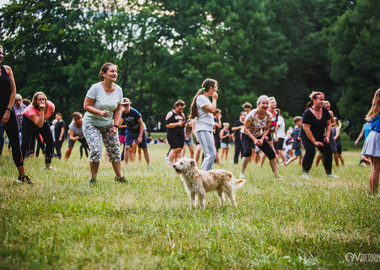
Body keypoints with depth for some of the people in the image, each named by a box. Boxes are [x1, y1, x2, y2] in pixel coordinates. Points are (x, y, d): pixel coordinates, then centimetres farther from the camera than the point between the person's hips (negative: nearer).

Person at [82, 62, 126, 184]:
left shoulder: (118, 90, -1)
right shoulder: (96, 88, -16)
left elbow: (117, 110, 6)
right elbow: (86, 106, -15)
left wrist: (115, 126, -4)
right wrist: (100, 112, -29)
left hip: (108, 125, 5)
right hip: (91, 124, -5)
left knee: (114, 150, 5)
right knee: (96, 151, -18)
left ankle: (119, 176, 21)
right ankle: (93, 179, -1)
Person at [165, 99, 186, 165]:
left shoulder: (182, 114, 18)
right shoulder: (170, 114, -3)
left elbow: (184, 124, 27)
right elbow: (168, 125, -11)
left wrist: (185, 124, 2)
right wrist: (177, 124, -17)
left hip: (181, 134, 7)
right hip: (173, 134, -7)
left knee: (180, 150, 0)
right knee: (175, 149, -15)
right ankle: (168, 164, -8)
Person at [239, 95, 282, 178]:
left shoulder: (269, 115, -14)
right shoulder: (252, 114, -29)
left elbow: (266, 130, -2)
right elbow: (246, 128, -23)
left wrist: (262, 139, -18)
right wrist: (254, 139, -28)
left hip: (259, 135, 5)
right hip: (246, 135, -5)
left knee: (271, 153, -3)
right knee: (248, 151, -31)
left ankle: (276, 173, 12)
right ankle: (242, 173, -18)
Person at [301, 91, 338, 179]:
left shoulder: (324, 110, -4)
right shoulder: (307, 113, -21)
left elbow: (328, 124, 6)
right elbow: (306, 129, -23)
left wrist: (327, 136, -7)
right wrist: (314, 141, -24)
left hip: (320, 136, 6)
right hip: (307, 136, -6)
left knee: (328, 152, -2)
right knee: (310, 151, -27)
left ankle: (329, 173, 13)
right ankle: (305, 173, -16)